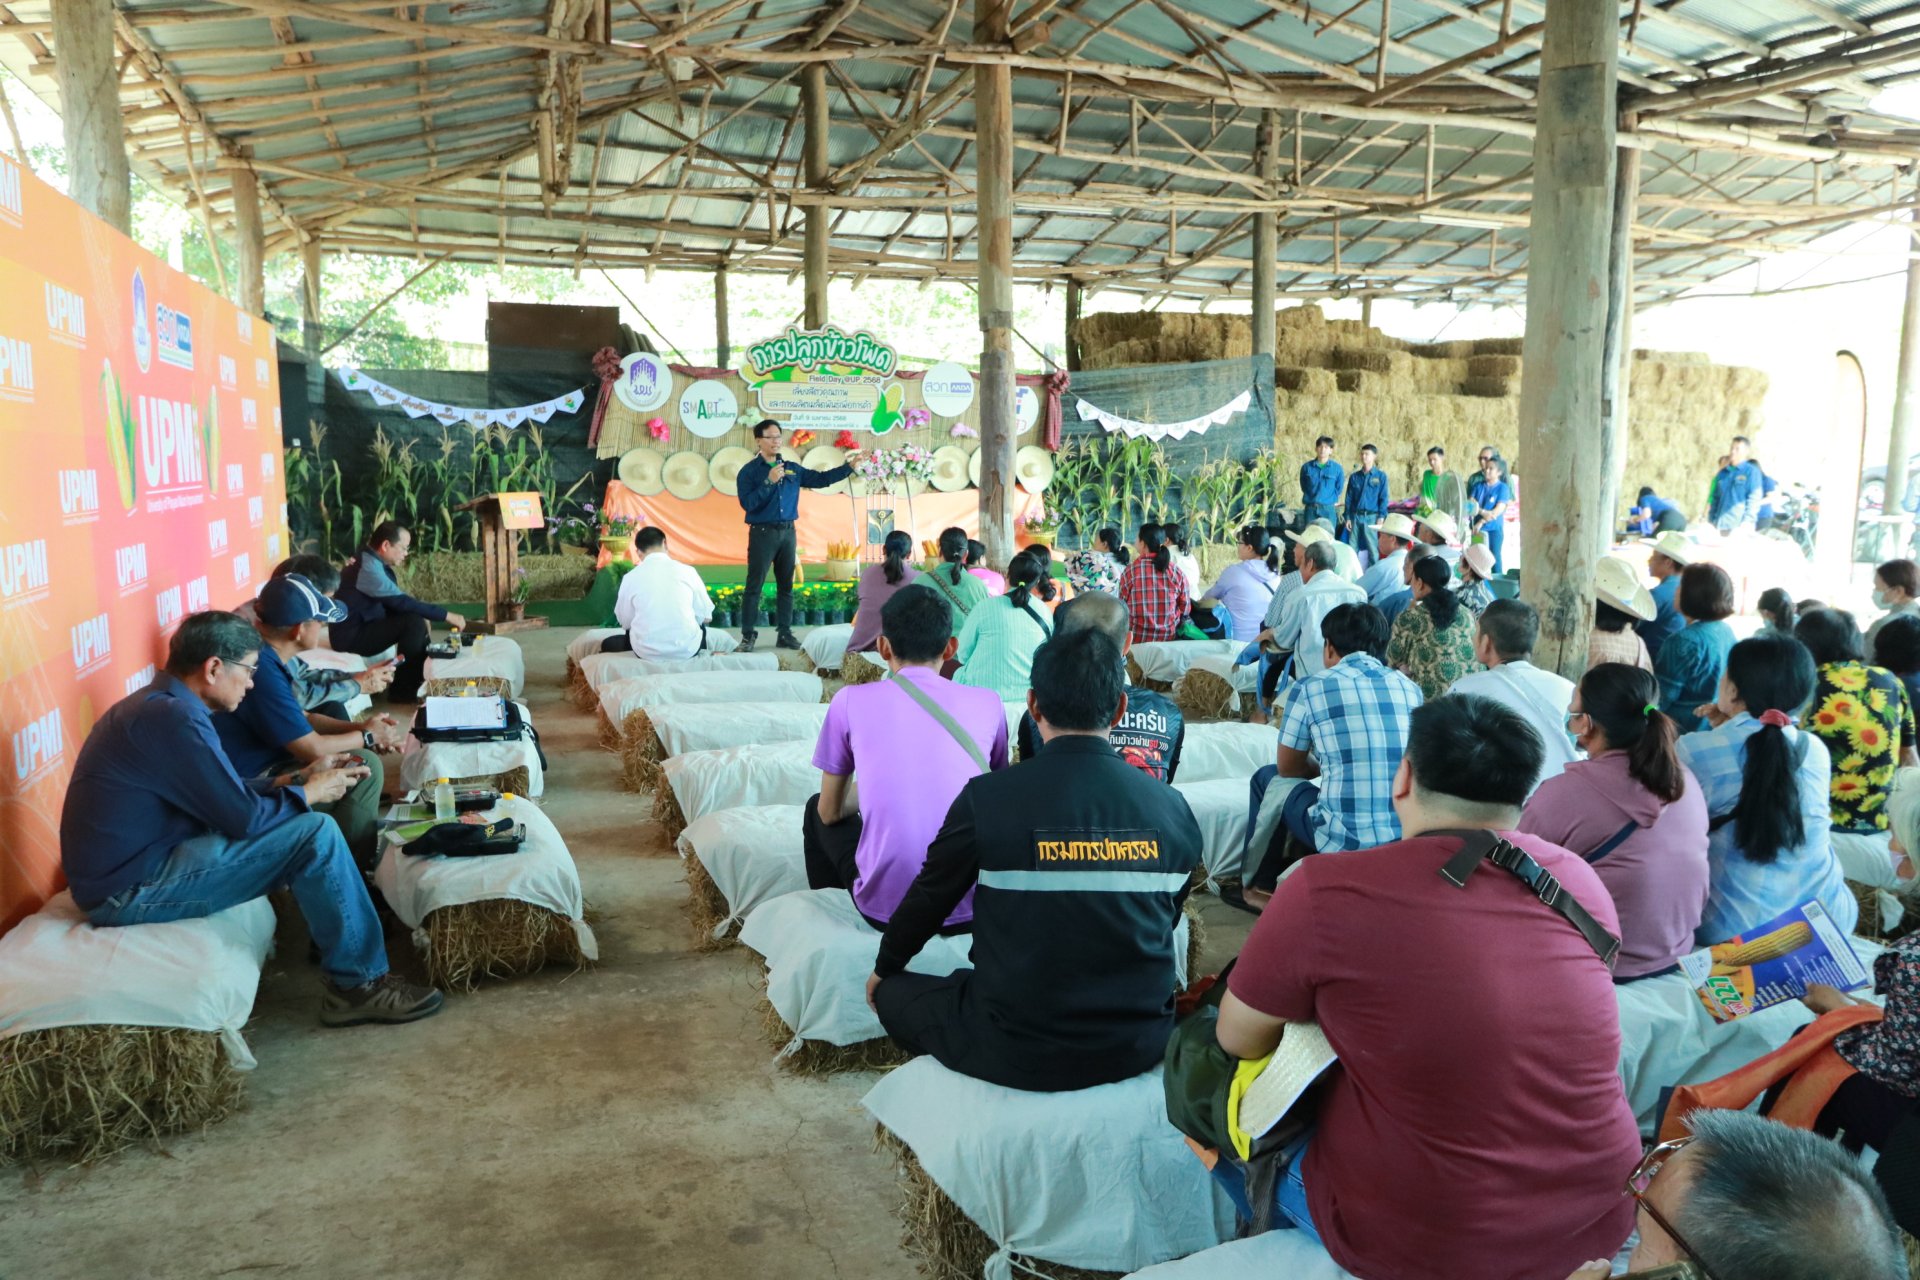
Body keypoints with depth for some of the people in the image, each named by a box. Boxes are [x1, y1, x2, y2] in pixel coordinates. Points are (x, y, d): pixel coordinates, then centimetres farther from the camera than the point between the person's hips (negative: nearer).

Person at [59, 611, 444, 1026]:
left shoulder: (158, 704, 10)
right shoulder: (175, 719, -22)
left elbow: (226, 795, 16)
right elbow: (245, 817, -21)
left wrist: (301, 777, 10)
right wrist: (311, 792, -4)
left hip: (120, 868, 11)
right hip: (128, 890, -11)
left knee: (294, 821, 17)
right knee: (316, 834, -17)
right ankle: (358, 985, -7)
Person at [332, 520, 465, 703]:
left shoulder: (376, 564, 9)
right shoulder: (367, 566, -22)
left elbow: (395, 604, 12)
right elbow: (402, 602, -28)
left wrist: (422, 618, -6)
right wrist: (447, 615, -24)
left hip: (365, 629, 10)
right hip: (352, 636, -10)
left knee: (419, 622, 5)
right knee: (414, 622, -23)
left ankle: (415, 684, 9)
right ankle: (402, 691, -14)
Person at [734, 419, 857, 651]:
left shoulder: (792, 469, 11)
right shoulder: (749, 472, -3)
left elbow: (821, 479, 14)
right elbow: (747, 503, -14)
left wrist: (848, 466, 9)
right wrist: (769, 482, -19)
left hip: (787, 532, 5)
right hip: (762, 533, -5)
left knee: (786, 586, 9)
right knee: (754, 586, -5)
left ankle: (785, 634, 15)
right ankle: (748, 636, -1)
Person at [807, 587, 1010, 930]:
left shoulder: (851, 700, -2)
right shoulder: (987, 704, 2)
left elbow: (831, 812, 9)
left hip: (885, 910, -1)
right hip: (969, 912, 2)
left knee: (817, 812, 26)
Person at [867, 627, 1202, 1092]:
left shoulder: (987, 798, -15)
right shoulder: (1173, 809, -5)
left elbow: (928, 900, 0)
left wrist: (884, 968, 21)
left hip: (1021, 1054, -4)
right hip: (1140, 1047, 5)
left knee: (893, 993, 20)